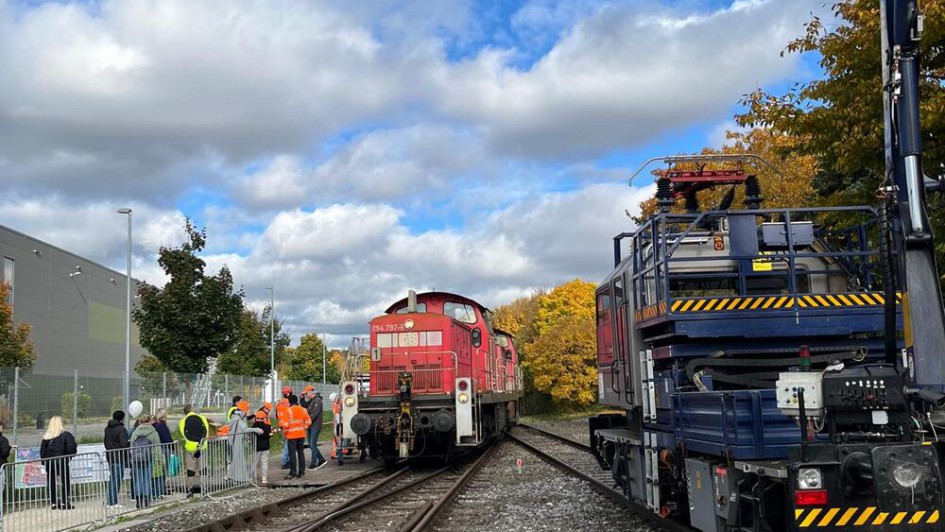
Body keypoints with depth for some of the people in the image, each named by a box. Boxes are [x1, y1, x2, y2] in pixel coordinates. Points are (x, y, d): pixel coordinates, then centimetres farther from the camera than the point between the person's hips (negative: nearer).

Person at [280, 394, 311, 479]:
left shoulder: (288, 411, -12)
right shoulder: (303, 410, 5)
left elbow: (285, 424, -15)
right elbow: (308, 421, 6)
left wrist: (284, 432, 2)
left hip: (292, 435, -5)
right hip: (301, 434, 5)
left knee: (292, 453, -2)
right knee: (301, 452, 12)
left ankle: (293, 472, -3)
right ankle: (301, 472, 14)